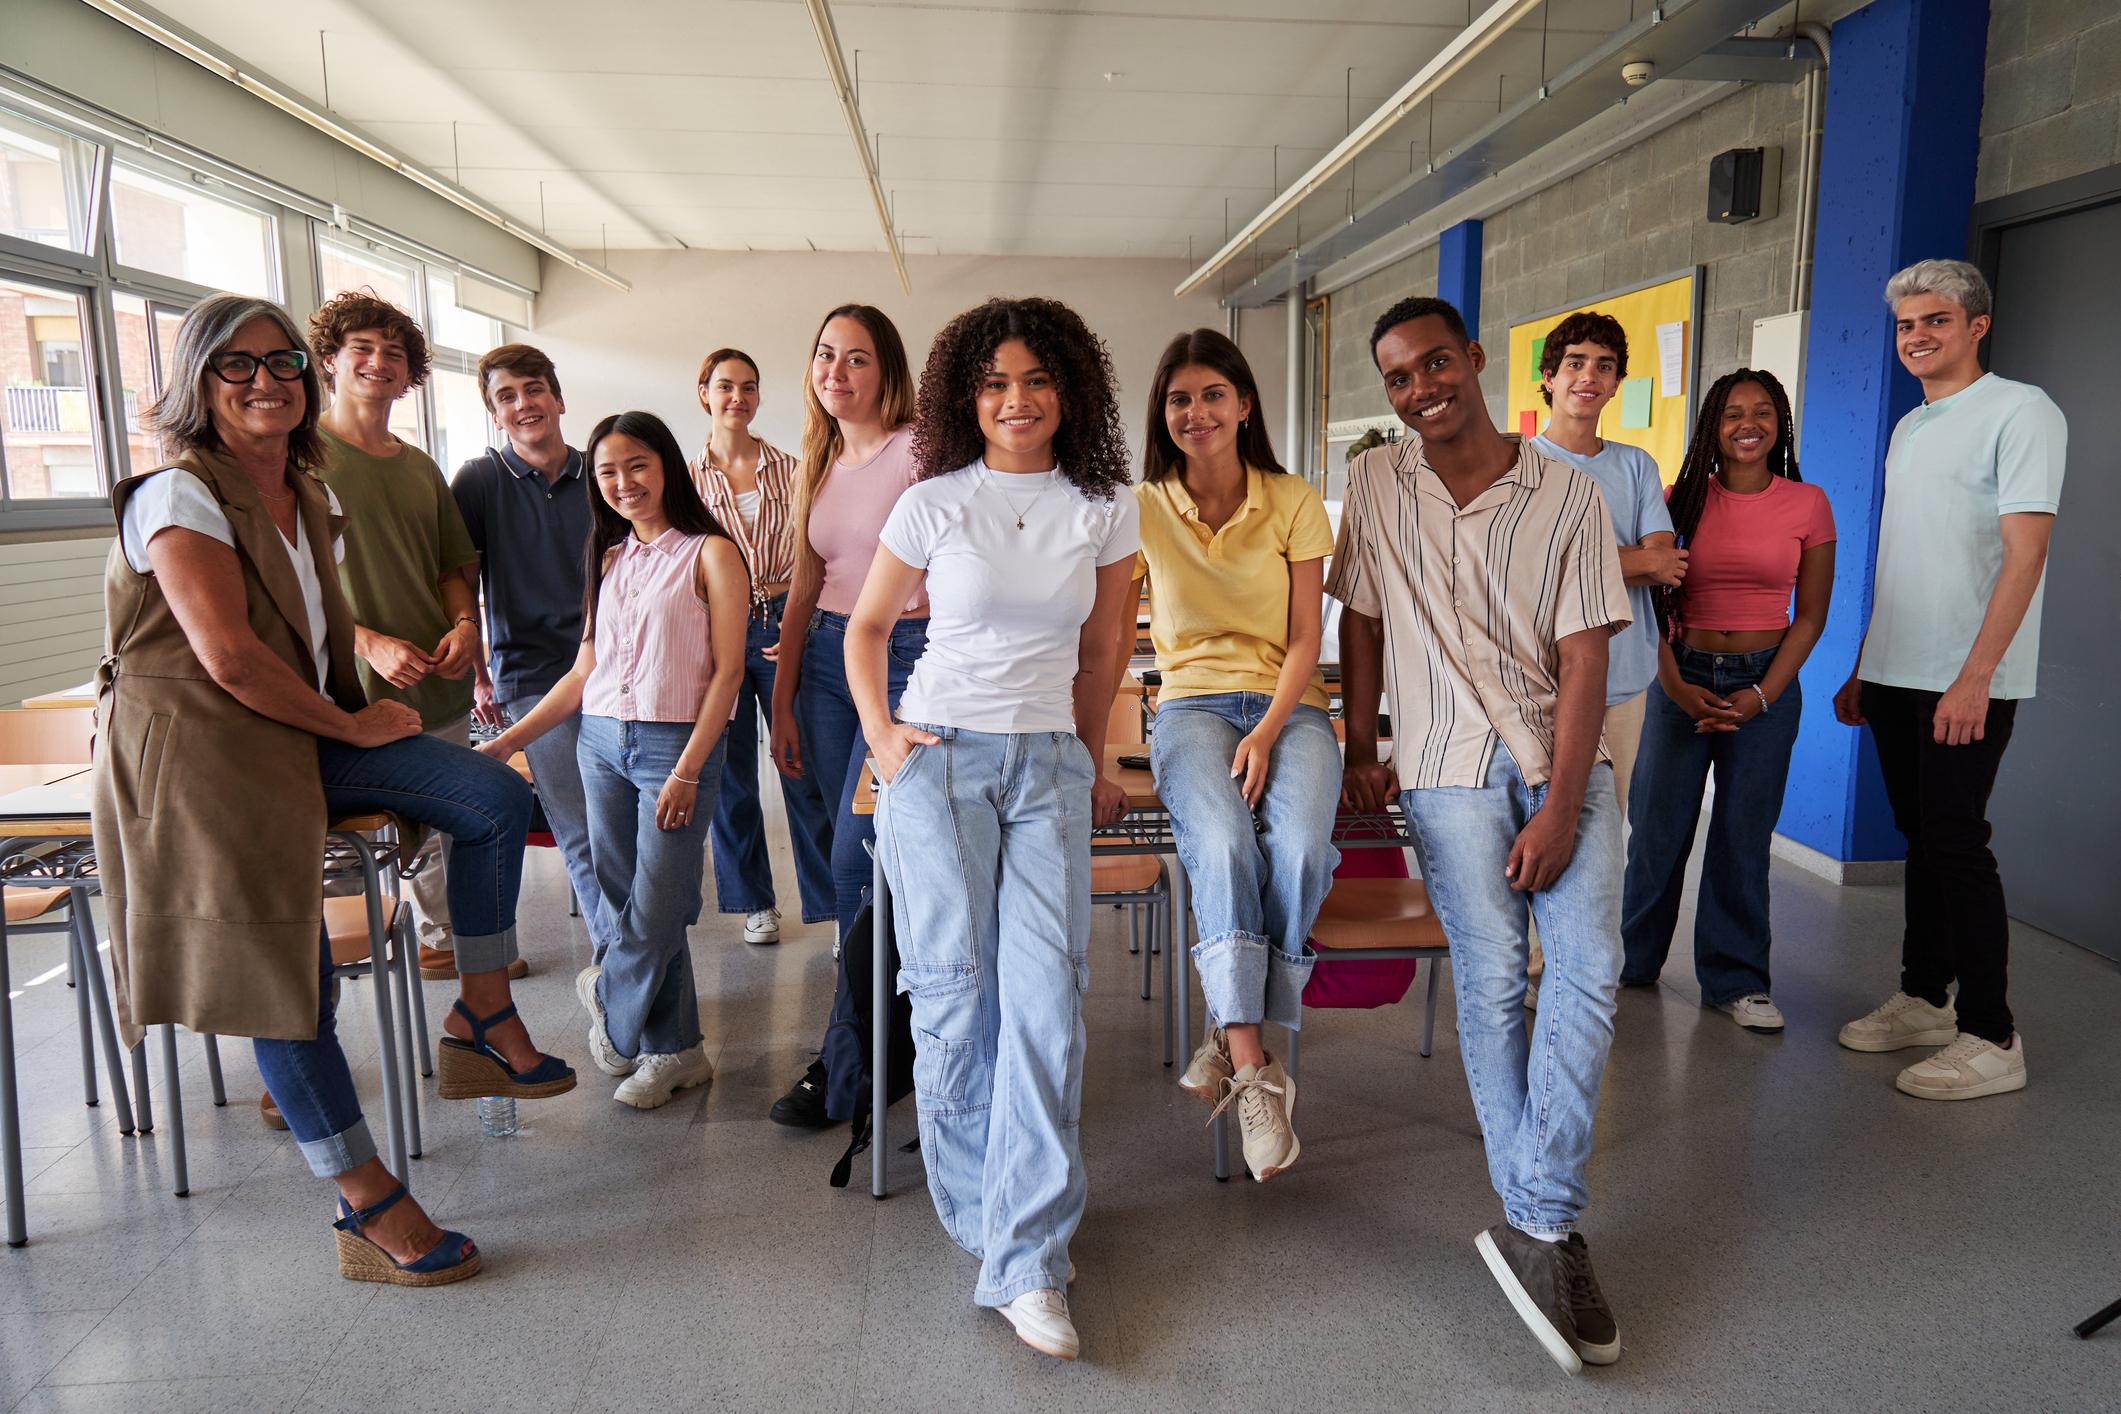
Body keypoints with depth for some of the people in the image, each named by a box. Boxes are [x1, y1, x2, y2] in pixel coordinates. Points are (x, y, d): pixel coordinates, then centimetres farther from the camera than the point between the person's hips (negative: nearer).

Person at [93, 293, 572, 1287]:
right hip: (197, 749, -8)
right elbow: (229, 656, -21)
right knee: (287, 974, -11)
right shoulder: (179, 496, -12)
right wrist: (355, 727, -12)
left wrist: (365, 711, 3)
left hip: (300, 732, 8)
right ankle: (368, 1206, -1)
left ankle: (482, 1017, 5)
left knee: (494, 798, -7)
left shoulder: (304, 495, 13)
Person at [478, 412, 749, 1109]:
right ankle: (673, 1049, 20)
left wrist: (687, 771, -13)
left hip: (675, 744, -5)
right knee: (627, 905, 7)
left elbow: (727, 671, -8)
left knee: (655, 915, -3)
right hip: (601, 741, 6)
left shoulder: (709, 553, -3)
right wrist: (511, 738, 10)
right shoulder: (609, 559, 15)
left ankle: (613, 1006, 27)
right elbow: (585, 670, 16)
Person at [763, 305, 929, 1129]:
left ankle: (844, 1065, 4)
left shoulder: (919, 453, -8)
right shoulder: (818, 465, 14)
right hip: (827, 659, 7)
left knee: (857, 859, -9)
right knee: (856, 859, 10)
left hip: (905, 658, -7)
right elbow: (804, 592, 15)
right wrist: (782, 705, 12)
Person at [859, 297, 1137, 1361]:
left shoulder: (1104, 509, 7)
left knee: (1046, 994, -9)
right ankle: (981, 1216, 19)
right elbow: (866, 625, 13)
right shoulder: (933, 505, 2)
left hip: (1050, 767, 1)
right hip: (942, 756, -1)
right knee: (956, 991, 0)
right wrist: (878, 730, 0)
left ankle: (1028, 1262, -4)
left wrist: (1093, 765, 17)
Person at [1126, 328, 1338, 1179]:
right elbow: (1114, 638, 7)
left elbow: (1305, 639, 0)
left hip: (1288, 705, 1)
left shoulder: (1295, 503, 4)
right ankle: (1254, 1072, -29)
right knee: (1222, 845, -32)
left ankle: (1233, 1036, -14)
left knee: (1298, 849, -30)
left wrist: (1267, 733, -14)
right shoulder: (1142, 509, 5)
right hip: (1192, 702, 0)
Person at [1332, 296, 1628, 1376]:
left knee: (1589, 963, -17)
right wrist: (1361, 751, 8)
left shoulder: (1567, 496, 2)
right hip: (1446, 762, 0)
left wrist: (1560, 805, -12)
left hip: (1563, 755, 0)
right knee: (1492, 971, -10)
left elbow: (1583, 657, -4)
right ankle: (1544, 1228, 0)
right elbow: (1361, 624, 12)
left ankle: (1535, 1224, -10)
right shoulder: (1374, 485, 6)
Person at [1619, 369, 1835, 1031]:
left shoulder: (1807, 504, 2)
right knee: (1659, 824, 3)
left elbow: (1811, 615, 3)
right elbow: (1655, 602, 3)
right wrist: (1675, 685, -8)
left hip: (1766, 683, 0)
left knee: (1744, 833, 4)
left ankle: (1734, 978, 18)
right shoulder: (1685, 498, 2)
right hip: (1682, 677, 0)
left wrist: (1763, 695, -7)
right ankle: (1632, 959, 20)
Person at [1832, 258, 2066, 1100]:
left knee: (1955, 843, -7)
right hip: (1897, 676, 7)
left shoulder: (2021, 412, -7)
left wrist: (1975, 675, -22)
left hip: (1967, 682, -7)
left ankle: (1991, 1038, 3)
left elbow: (2024, 554, -15)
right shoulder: (1908, 428, 17)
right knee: (1922, 839, 12)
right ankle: (1924, 1000, 23)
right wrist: (1861, 669, 17)